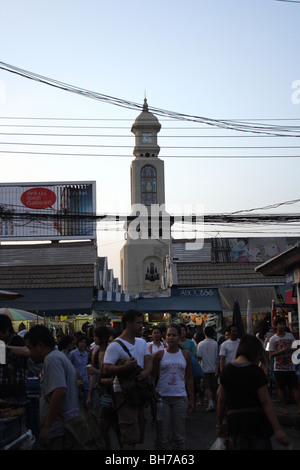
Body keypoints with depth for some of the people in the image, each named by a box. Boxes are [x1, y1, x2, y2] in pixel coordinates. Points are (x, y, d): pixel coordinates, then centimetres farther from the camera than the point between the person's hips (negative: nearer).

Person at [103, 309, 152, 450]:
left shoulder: (142, 342, 15)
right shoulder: (115, 346, -10)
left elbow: (148, 360, 6)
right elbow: (107, 369, -17)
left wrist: (146, 371, -16)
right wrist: (125, 367, -32)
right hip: (124, 393, -8)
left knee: (137, 433, 14)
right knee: (130, 435, -12)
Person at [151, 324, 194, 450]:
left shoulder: (185, 355, 9)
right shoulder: (159, 355, 3)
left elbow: (189, 378, 11)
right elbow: (153, 376, 5)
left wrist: (191, 399, 7)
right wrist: (152, 392, -11)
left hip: (180, 397, 1)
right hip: (162, 397, -1)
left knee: (179, 435, 5)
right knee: (163, 435, 2)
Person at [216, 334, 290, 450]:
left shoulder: (227, 371, 4)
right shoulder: (256, 372, -9)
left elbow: (221, 401, 7)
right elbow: (266, 402, -12)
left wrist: (219, 425, 17)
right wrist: (277, 429, -11)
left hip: (234, 422, 4)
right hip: (257, 421, -3)